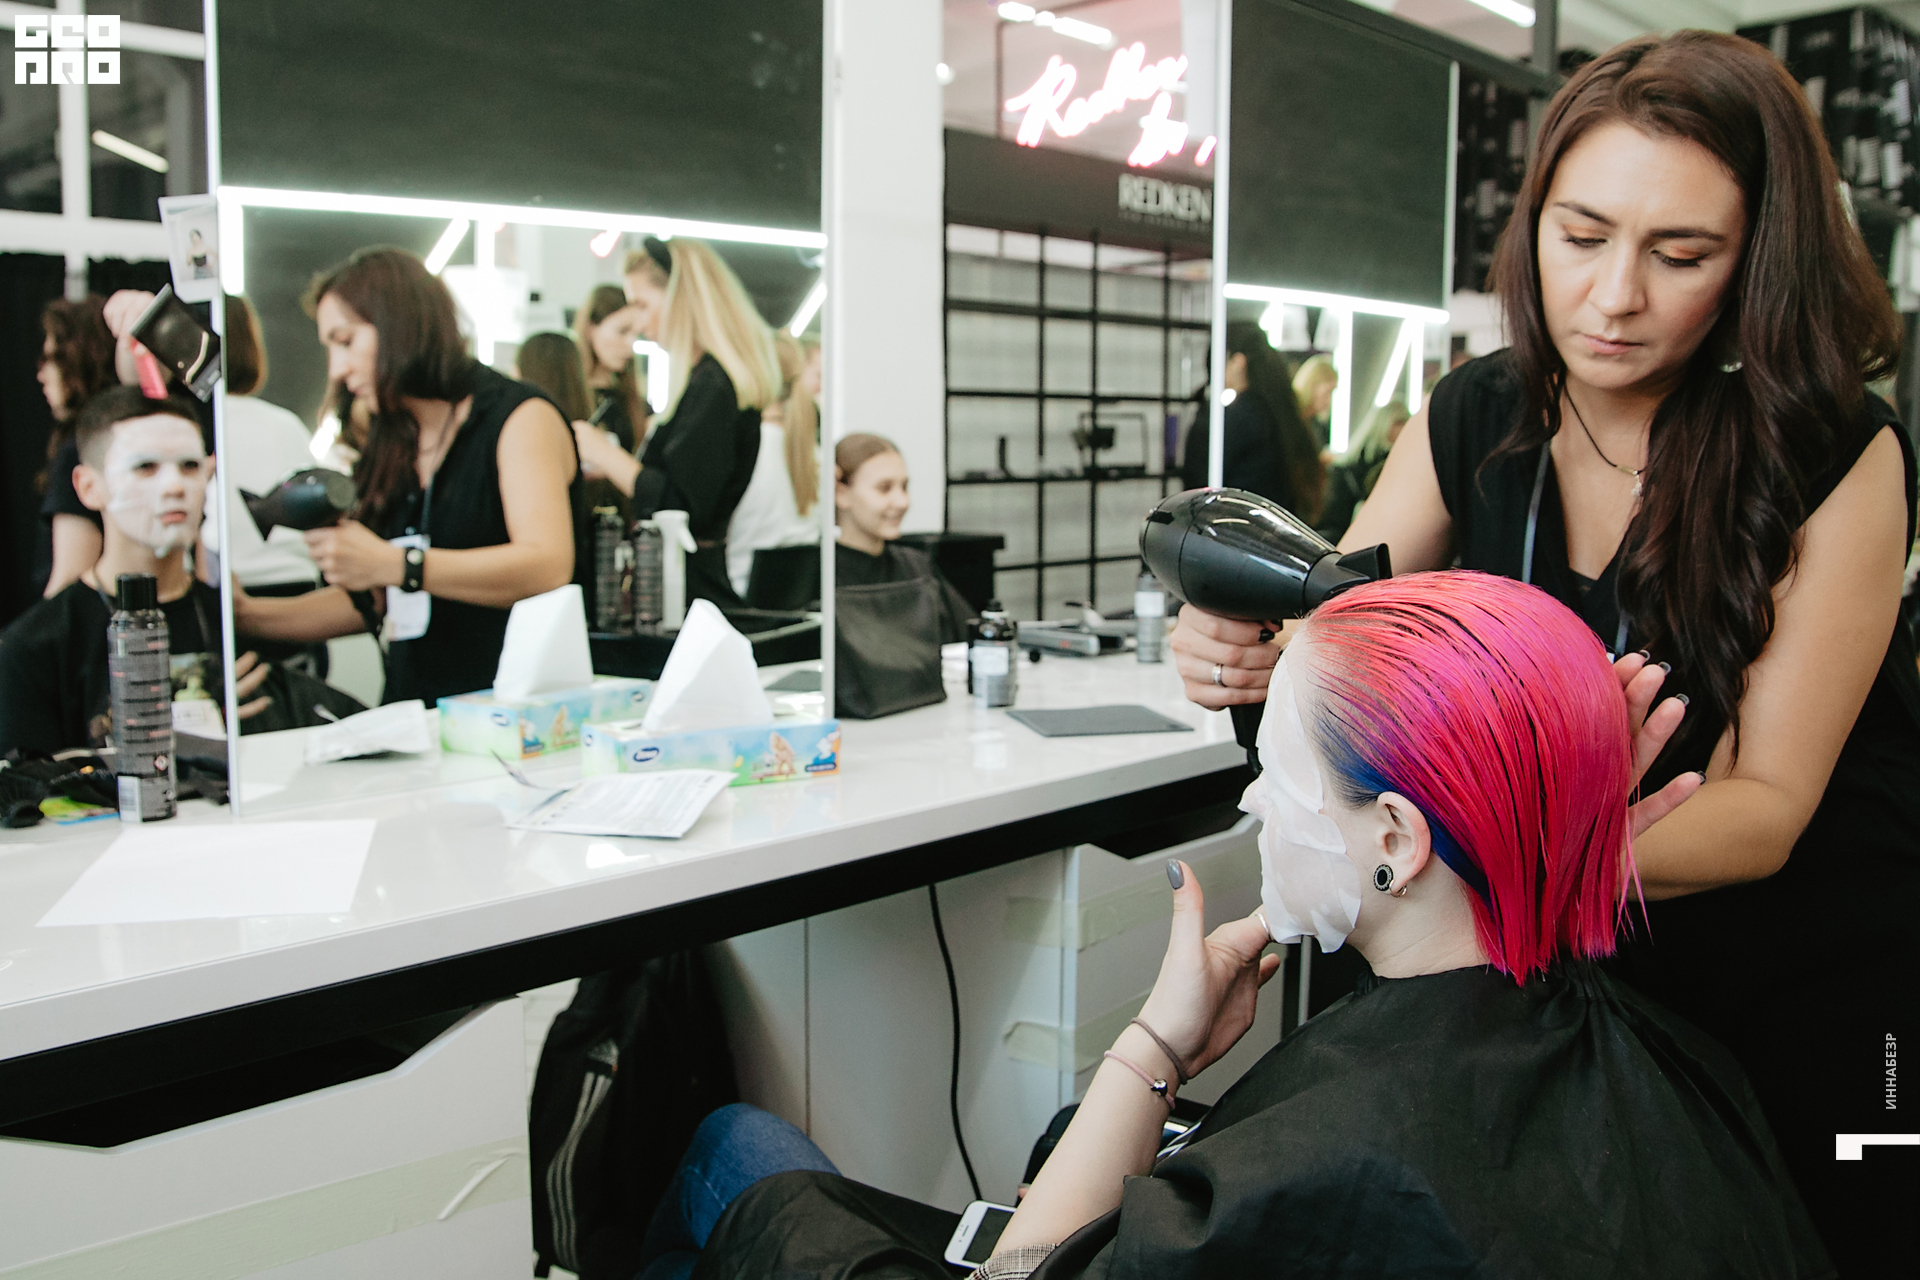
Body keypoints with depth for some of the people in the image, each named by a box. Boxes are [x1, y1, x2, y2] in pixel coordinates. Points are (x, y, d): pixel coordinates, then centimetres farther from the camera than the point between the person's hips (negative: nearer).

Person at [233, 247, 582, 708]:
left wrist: (395, 564, -24)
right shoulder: (391, 449, 18)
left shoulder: (521, 417, -3)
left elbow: (548, 566, -19)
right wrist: (248, 614, 15)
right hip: (412, 717, 7)